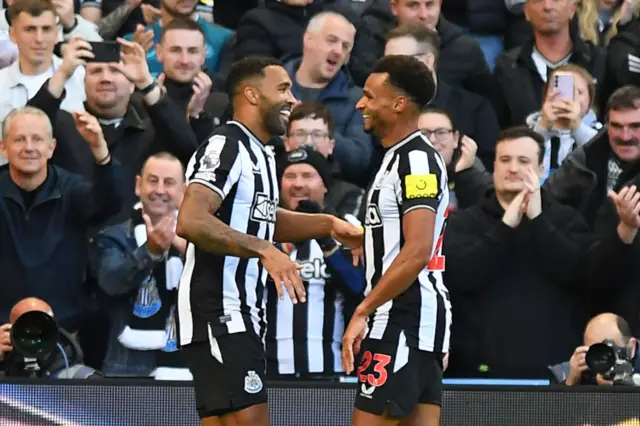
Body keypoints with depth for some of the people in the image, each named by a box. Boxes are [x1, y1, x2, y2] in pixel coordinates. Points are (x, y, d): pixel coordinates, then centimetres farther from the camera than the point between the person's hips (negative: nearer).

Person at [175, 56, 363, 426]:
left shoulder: (260, 154, 18)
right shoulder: (226, 146, -13)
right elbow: (190, 221, -27)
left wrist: (328, 225, 21)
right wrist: (264, 251, -32)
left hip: (243, 313, 10)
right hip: (218, 312, -10)